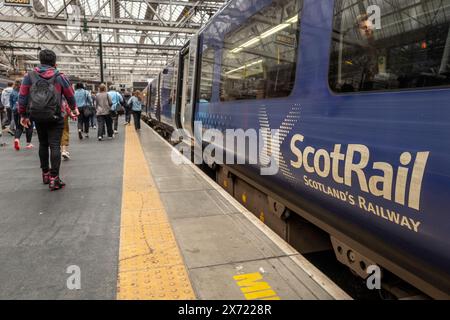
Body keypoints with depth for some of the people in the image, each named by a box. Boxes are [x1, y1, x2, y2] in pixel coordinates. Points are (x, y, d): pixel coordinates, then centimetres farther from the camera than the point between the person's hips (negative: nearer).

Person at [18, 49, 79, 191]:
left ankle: (45, 173, 28)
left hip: (37, 116, 3)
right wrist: (74, 109, 27)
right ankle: (54, 178, -9)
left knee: (43, 144, 19)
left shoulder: (30, 76, 5)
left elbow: (22, 96, 3)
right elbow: (70, 95, 8)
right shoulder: (60, 77, 0)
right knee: (55, 146, -4)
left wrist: (23, 115, 12)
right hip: (54, 117, -3)